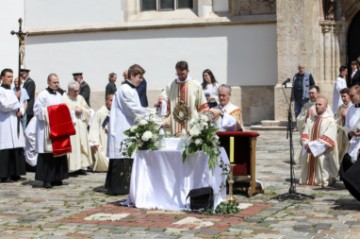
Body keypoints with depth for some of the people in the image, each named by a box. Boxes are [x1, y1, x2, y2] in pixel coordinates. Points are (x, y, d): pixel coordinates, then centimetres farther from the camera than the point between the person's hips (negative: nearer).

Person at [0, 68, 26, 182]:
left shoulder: (12, 91, 19)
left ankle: (14, 173, 9)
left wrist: (21, 111, -2)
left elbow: (20, 105, 21)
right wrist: (17, 98, -5)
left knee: (16, 149, 3)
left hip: (14, 123, 7)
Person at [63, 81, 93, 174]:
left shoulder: (80, 98, 14)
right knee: (71, 145, -10)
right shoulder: (64, 98, -3)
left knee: (82, 145, 4)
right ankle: (71, 167, -8)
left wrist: (81, 110, -5)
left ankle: (81, 166, 8)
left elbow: (88, 111, 15)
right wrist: (74, 112, -12)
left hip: (81, 128, 6)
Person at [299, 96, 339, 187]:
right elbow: (305, 134, 9)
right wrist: (307, 144, -13)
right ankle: (309, 179, 18)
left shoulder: (330, 120, -5)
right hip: (309, 150, 6)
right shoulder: (311, 119, 14)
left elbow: (328, 139, -14)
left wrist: (312, 145, -17)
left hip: (323, 154, -5)